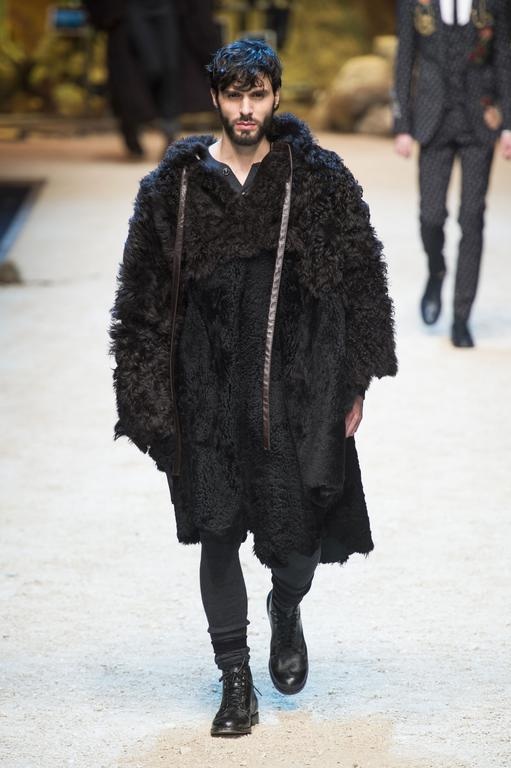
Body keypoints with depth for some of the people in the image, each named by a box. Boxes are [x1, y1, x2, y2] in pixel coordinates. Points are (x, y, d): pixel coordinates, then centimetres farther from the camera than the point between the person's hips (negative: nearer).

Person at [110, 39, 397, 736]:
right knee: (217, 531, 3)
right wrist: (149, 396, 2)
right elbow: (145, 294, 6)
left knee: (300, 525, 0)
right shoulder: (176, 185, 2)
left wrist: (356, 383, 0)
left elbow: (362, 280, 3)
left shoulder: (319, 180, 0)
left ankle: (287, 608, 36)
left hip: (298, 386, -1)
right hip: (209, 386, 1)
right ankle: (236, 680, 17)